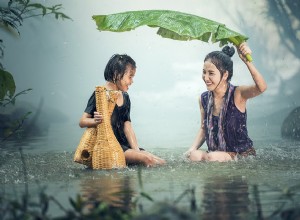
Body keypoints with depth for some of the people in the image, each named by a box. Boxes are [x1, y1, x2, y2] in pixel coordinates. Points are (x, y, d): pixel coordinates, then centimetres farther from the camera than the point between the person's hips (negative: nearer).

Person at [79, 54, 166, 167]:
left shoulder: (125, 97, 16)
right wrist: (96, 121, -33)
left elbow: (127, 126, 11)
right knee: (146, 159, -29)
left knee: (160, 162, -9)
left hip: (123, 144, 8)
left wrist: (136, 150, -2)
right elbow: (82, 122, -10)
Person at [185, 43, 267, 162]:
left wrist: (247, 61, -46)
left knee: (212, 157, -30)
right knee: (192, 156, -24)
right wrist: (192, 149, -3)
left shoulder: (237, 94, -14)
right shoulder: (203, 99, 2)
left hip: (242, 155, -4)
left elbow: (261, 87, -35)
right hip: (215, 153, 4)